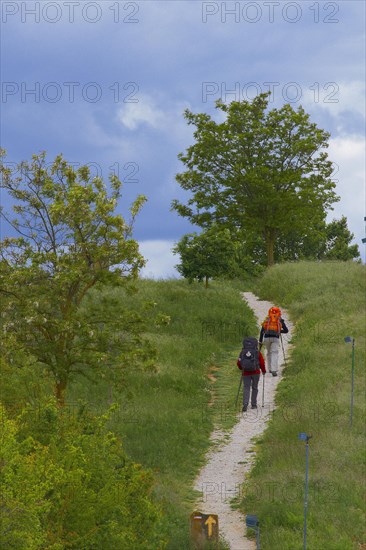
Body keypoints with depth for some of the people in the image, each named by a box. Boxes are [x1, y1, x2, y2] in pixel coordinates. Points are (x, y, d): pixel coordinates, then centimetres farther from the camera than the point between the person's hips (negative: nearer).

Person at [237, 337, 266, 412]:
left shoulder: (242, 352, 1)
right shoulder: (257, 353, -4)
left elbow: (238, 363, 6)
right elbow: (262, 363, -3)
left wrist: (242, 369, 27)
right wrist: (264, 371, 16)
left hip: (246, 373, 0)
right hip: (255, 372, 0)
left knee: (246, 388, 1)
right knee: (254, 388, 14)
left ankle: (245, 404, -19)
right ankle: (253, 404, 18)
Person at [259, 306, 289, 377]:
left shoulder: (266, 320, 17)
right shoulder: (280, 320, 14)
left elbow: (262, 331, 9)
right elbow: (286, 330, 17)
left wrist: (260, 342, 9)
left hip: (267, 337, 2)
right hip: (275, 338, -2)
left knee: (268, 352, 22)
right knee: (274, 353, -6)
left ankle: (270, 368, 26)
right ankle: (274, 370, -22)